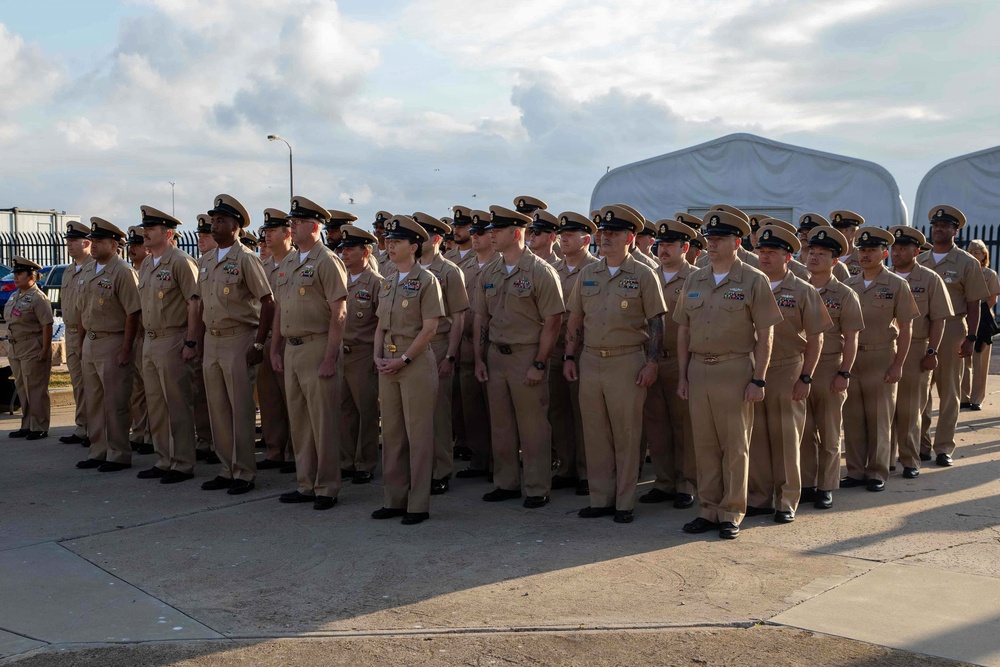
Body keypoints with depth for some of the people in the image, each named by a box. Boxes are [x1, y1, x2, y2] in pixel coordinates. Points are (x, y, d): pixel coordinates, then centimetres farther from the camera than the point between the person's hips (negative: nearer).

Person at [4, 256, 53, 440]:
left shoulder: (38, 298, -15)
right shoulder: (14, 296, 13)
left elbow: (47, 326, -19)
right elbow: (10, 322, 19)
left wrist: (45, 351, -21)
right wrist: (10, 347, 15)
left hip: (33, 350, -9)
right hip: (15, 350, 9)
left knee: (36, 390, -2)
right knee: (22, 389, 15)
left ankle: (39, 428, 5)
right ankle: (27, 426, 25)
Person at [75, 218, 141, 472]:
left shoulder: (123, 272, -13)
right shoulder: (87, 271, 12)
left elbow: (133, 313, -16)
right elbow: (83, 310, 19)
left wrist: (125, 349, -18)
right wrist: (83, 342, 15)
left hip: (112, 344, -8)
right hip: (90, 343, 8)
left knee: (115, 403, -2)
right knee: (93, 402, 14)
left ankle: (119, 455, 7)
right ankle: (98, 452, 25)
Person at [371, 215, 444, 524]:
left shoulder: (426, 280, -6)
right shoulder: (387, 283, 14)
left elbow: (429, 328, -12)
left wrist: (403, 359, -15)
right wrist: (378, 357, 2)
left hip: (416, 362, -7)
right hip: (388, 364, 7)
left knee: (419, 434, -2)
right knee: (391, 432, 10)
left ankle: (419, 504, 4)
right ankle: (394, 499, 19)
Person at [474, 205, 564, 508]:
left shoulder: (541, 271, -9)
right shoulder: (488, 274, 9)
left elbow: (552, 322, -11)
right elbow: (481, 318, 14)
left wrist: (539, 364, -14)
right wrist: (479, 359, 8)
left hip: (526, 356, -6)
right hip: (495, 355, 6)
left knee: (533, 427, 1)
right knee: (500, 425, 13)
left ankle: (537, 489, 12)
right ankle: (506, 483, 25)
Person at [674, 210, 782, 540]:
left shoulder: (753, 281, -4)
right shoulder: (694, 280, 11)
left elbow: (765, 335, -6)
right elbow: (683, 330, 14)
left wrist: (758, 380, -11)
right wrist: (682, 375, 8)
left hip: (735, 369, -5)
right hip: (698, 369, 5)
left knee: (735, 445, 2)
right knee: (704, 444, 9)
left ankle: (731, 513, 12)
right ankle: (710, 509, 19)